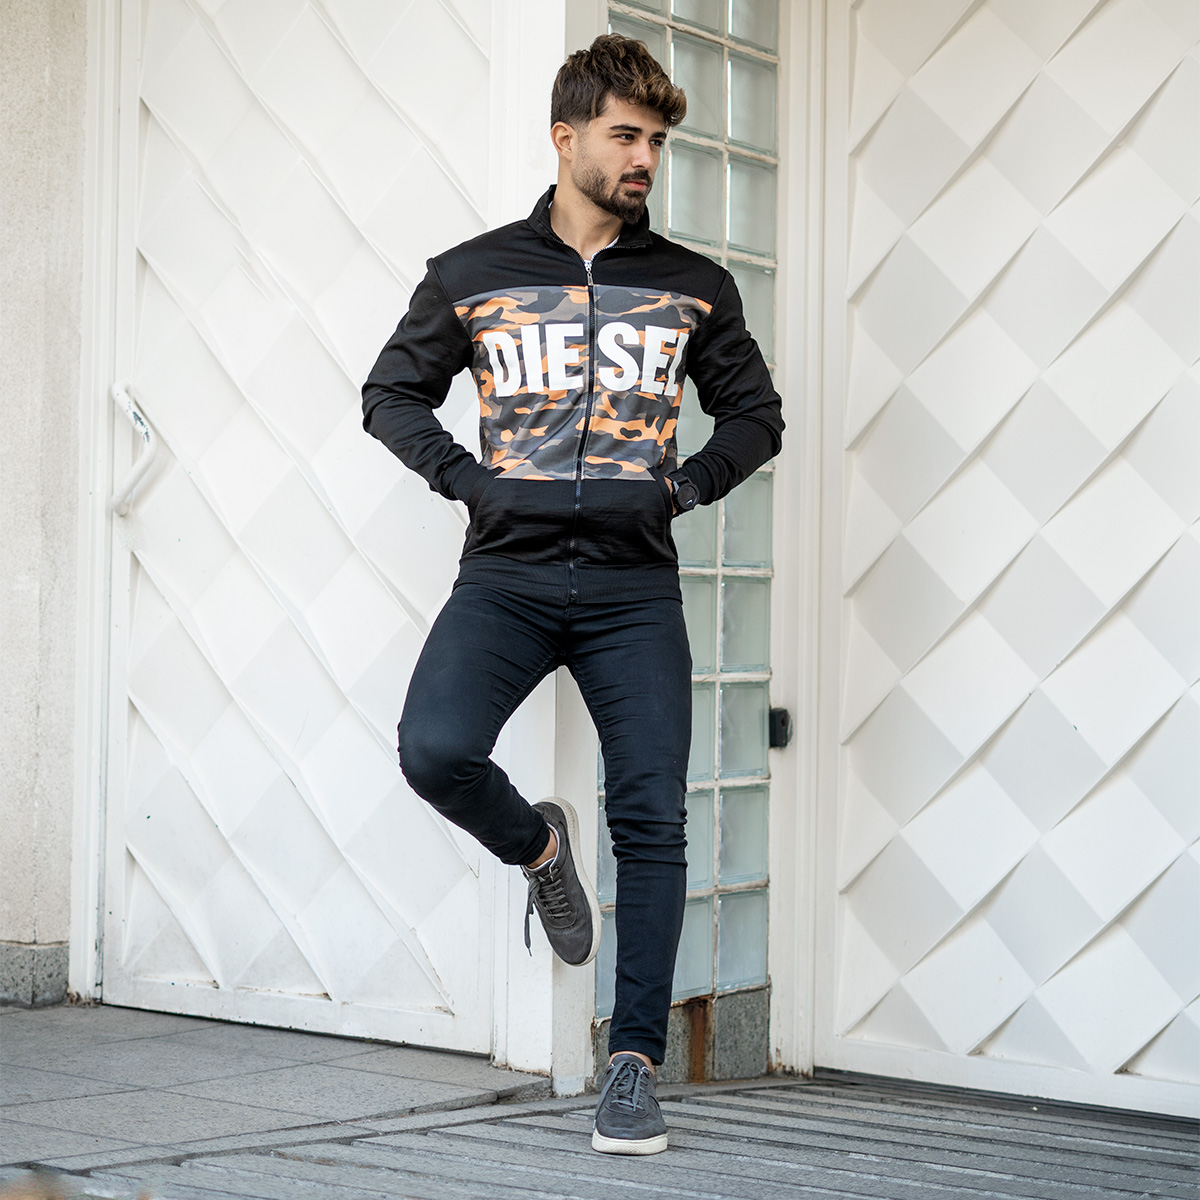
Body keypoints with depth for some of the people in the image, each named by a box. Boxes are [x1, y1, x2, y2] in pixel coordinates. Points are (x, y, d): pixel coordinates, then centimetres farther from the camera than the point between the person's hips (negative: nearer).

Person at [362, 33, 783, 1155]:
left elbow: (756, 411, 20)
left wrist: (690, 482, 4)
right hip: (507, 572, -1)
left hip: (633, 583, 1)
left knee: (652, 822, -6)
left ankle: (633, 1063, 5)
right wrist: (466, 476, 0)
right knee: (436, 750, -24)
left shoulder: (694, 286, 11)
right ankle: (537, 843, 11)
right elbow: (391, 393, 15)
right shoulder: (472, 274, 8)